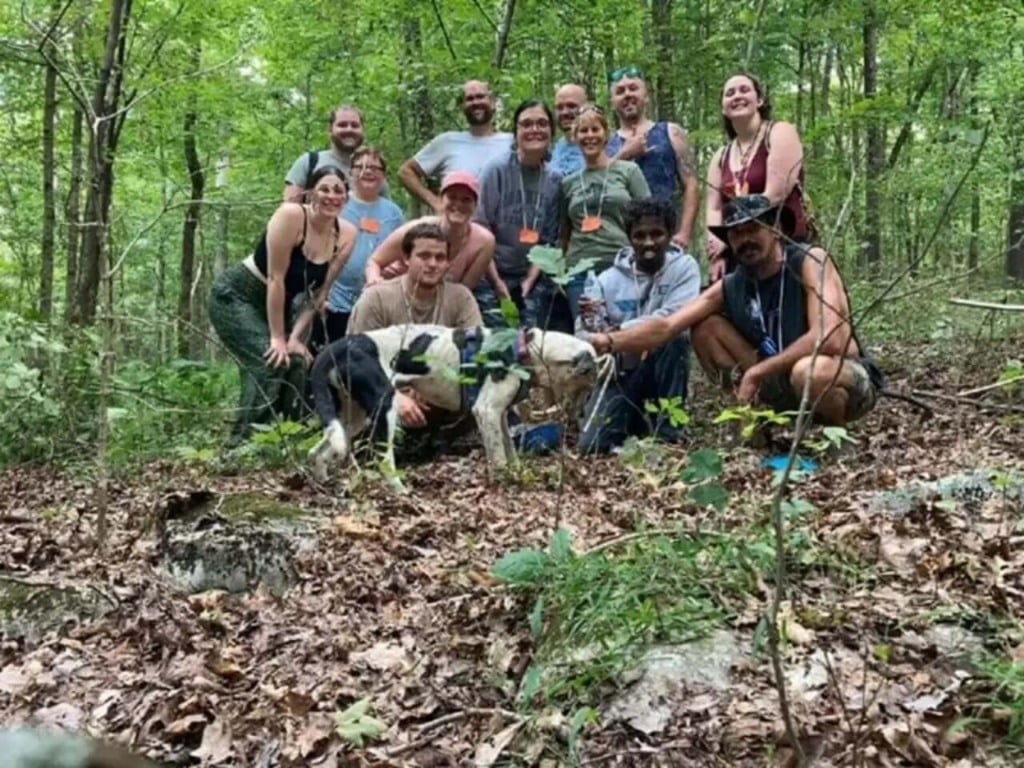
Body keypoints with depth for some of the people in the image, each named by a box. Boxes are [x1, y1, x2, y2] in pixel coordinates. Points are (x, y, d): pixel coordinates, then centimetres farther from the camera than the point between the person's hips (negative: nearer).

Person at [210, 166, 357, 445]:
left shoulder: (346, 234, -8)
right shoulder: (291, 215, -26)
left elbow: (320, 291, -4)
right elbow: (276, 278, -25)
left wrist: (295, 336, -11)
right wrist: (278, 338, -22)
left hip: (277, 304, 6)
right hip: (234, 296, -6)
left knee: (298, 365, -8)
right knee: (270, 362, -22)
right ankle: (242, 444, -13)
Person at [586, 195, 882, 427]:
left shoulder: (811, 261, -18)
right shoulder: (731, 288, -2)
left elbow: (830, 338, -31)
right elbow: (666, 326, -8)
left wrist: (756, 371, -27)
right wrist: (609, 341, -25)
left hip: (849, 377, -5)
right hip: (784, 379, 6)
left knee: (809, 371, -41)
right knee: (706, 328, -2)